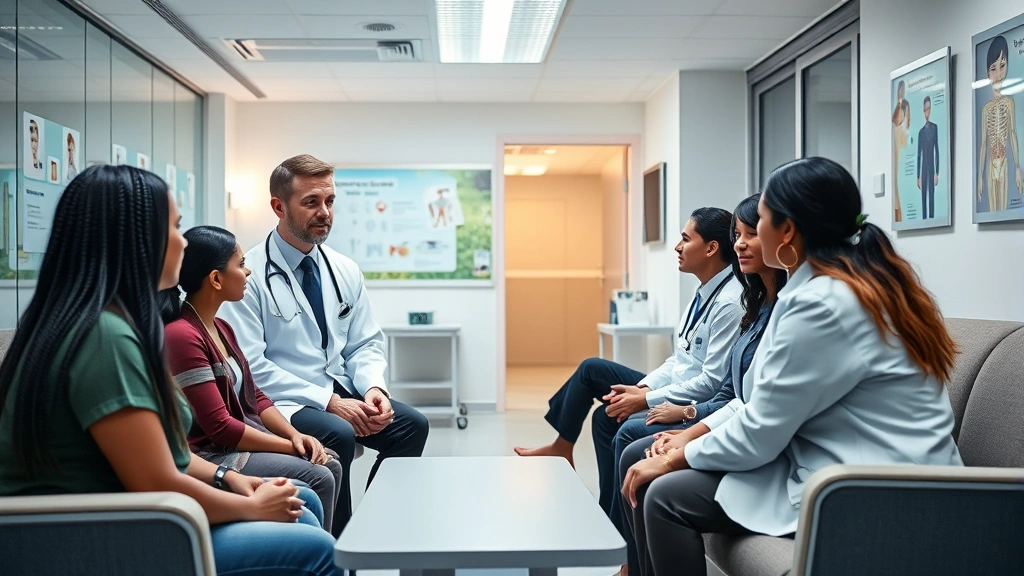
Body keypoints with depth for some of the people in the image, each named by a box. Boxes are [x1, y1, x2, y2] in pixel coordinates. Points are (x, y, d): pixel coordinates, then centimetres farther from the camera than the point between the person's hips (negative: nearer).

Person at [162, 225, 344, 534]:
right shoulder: (181, 335, -21)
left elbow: (254, 396, 13)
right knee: (318, 480, -17)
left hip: (239, 442, 9)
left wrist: (295, 435, -3)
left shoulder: (220, 328, 10)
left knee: (331, 467, 0)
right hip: (208, 456, -9)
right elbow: (219, 427, -22)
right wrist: (290, 446, -15)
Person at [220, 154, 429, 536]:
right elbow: (251, 366, -16)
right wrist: (330, 402, -20)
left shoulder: (346, 271, 8)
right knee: (338, 434, -32)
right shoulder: (250, 275, -11)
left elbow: (365, 345, 12)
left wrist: (374, 388, -10)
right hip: (281, 402, -6)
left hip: (342, 393, 6)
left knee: (412, 424, -15)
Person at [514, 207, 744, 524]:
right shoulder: (705, 292, 8)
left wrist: (646, 399, -19)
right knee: (592, 369, 8)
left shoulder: (730, 302, -22)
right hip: (675, 391, 9)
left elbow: (713, 382, -25)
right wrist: (643, 386, -4)